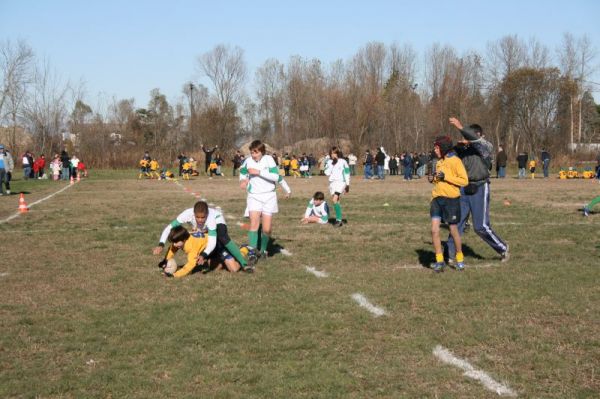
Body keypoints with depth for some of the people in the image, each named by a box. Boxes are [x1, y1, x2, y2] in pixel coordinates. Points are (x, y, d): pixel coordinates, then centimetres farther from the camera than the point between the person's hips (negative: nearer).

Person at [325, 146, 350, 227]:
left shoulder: (343, 162, -2)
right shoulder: (329, 162, 8)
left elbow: (347, 173, 2)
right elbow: (327, 173, 0)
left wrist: (347, 184, 2)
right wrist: (332, 165, -10)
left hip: (340, 182, -6)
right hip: (332, 182, 6)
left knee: (335, 200, -22)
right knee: (336, 201, 7)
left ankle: (339, 219, -19)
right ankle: (339, 221, 13)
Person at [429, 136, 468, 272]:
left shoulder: (455, 161, -8)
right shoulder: (439, 162, 14)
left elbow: (464, 181, -15)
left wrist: (445, 177, -19)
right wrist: (434, 178, 8)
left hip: (451, 199, -6)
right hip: (437, 199, 6)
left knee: (453, 230, 4)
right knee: (434, 230, -6)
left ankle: (460, 259, 23)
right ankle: (439, 261, 2)